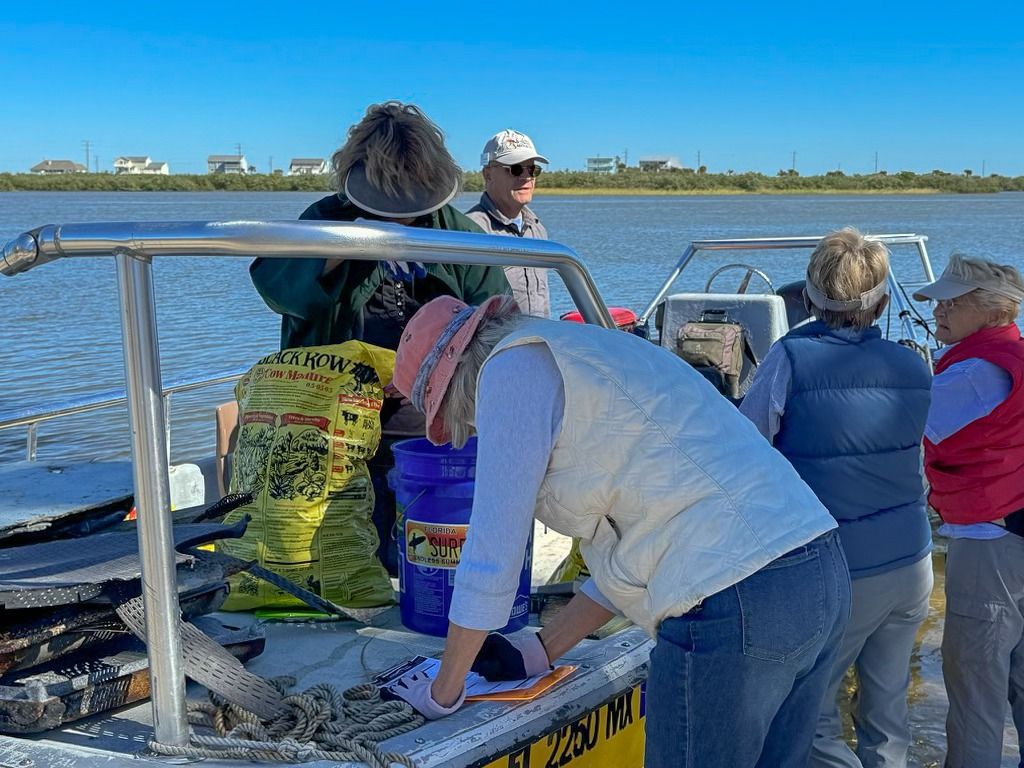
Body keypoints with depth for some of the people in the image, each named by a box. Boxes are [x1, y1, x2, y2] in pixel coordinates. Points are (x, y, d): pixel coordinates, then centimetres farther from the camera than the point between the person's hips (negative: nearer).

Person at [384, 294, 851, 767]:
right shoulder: (575, 353, 24)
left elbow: (491, 555, -5)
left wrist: (442, 693, 8)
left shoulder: (511, 366, -3)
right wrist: (539, 652, 28)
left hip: (733, 605, -10)